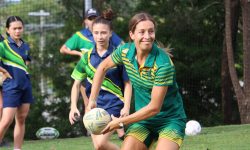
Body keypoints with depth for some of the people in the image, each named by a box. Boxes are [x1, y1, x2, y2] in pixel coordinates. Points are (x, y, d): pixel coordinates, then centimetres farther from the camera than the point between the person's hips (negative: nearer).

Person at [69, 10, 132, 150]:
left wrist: (127, 107, -14)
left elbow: (127, 83, -2)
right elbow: (77, 84, 8)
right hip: (94, 105, 4)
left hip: (114, 105, -4)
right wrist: (73, 106, -4)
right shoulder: (87, 57, 4)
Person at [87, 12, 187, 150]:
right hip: (143, 119, 5)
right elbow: (103, 68, 13)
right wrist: (92, 100, 6)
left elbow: (154, 108, -23)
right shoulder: (125, 52, -9)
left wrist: (121, 122, -17)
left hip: (170, 119, -5)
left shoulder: (163, 63, -25)